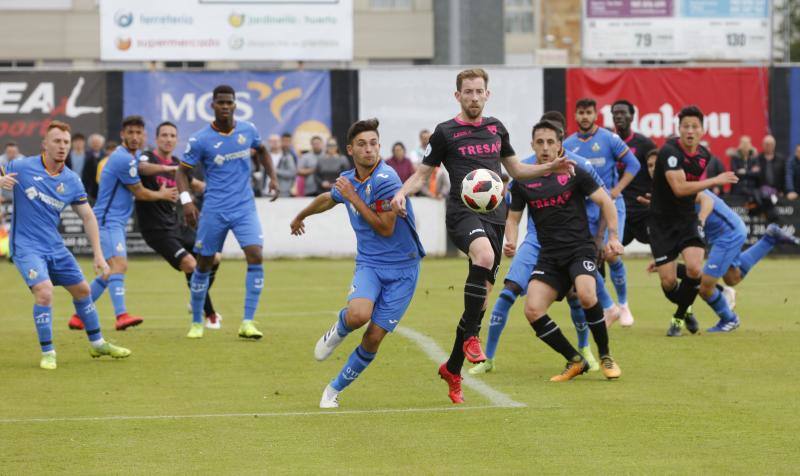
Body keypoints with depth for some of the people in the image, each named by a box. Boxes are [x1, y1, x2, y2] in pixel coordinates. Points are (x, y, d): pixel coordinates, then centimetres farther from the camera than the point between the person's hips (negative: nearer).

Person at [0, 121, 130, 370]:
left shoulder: (72, 181, 1)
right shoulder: (22, 167, -10)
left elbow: (88, 217, 5)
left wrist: (98, 255, 0)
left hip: (55, 247, 6)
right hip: (26, 246, -6)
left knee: (82, 290, 14)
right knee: (44, 292, -24)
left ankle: (97, 344, 35)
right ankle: (47, 353, -8)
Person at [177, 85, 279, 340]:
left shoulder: (248, 130, 3)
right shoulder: (200, 140, -7)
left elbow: (262, 151, 24)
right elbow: (183, 172, 0)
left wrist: (272, 177, 11)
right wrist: (186, 199, -16)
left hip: (245, 207, 2)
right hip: (214, 210, -2)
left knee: (256, 256, -16)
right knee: (204, 264, 6)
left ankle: (247, 323, -11)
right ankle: (196, 322, 24)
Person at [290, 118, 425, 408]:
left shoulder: (386, 180, -16)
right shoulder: (348, 180, 5)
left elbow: (386, 228, -19)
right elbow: (328, 199, 30)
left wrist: (353, 198, -16)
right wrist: (301, 216, 47)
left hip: (402, 268, -3)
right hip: (369, 263, 4)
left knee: (373, 338, -6)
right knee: (358, 315, -28)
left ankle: (335, 389, 14)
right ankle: (338, 330, 8)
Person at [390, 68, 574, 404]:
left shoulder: (496, 128, 17)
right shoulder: (446, 132, 3)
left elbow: (515, 169, 28)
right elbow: (423, 172, 8)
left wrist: (550, 168, 14)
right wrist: (401, 192, -12)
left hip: (494, 215, 5)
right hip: (462, 213, -5)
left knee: (481, 297, 5)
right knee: (484, 256, -38)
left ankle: (452, 369, 20)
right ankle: (471, 338, -27)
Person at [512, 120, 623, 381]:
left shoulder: (573, 173, 0)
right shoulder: (522, 182, 7)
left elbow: (605, 201, 4)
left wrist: (613, 237, -7)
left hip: (580, 249, -3)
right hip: (549, 257, 3)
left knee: (586, 294, -32)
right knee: (532, 309, -17)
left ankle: (606, 357, -9)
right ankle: (575, 361, 0)